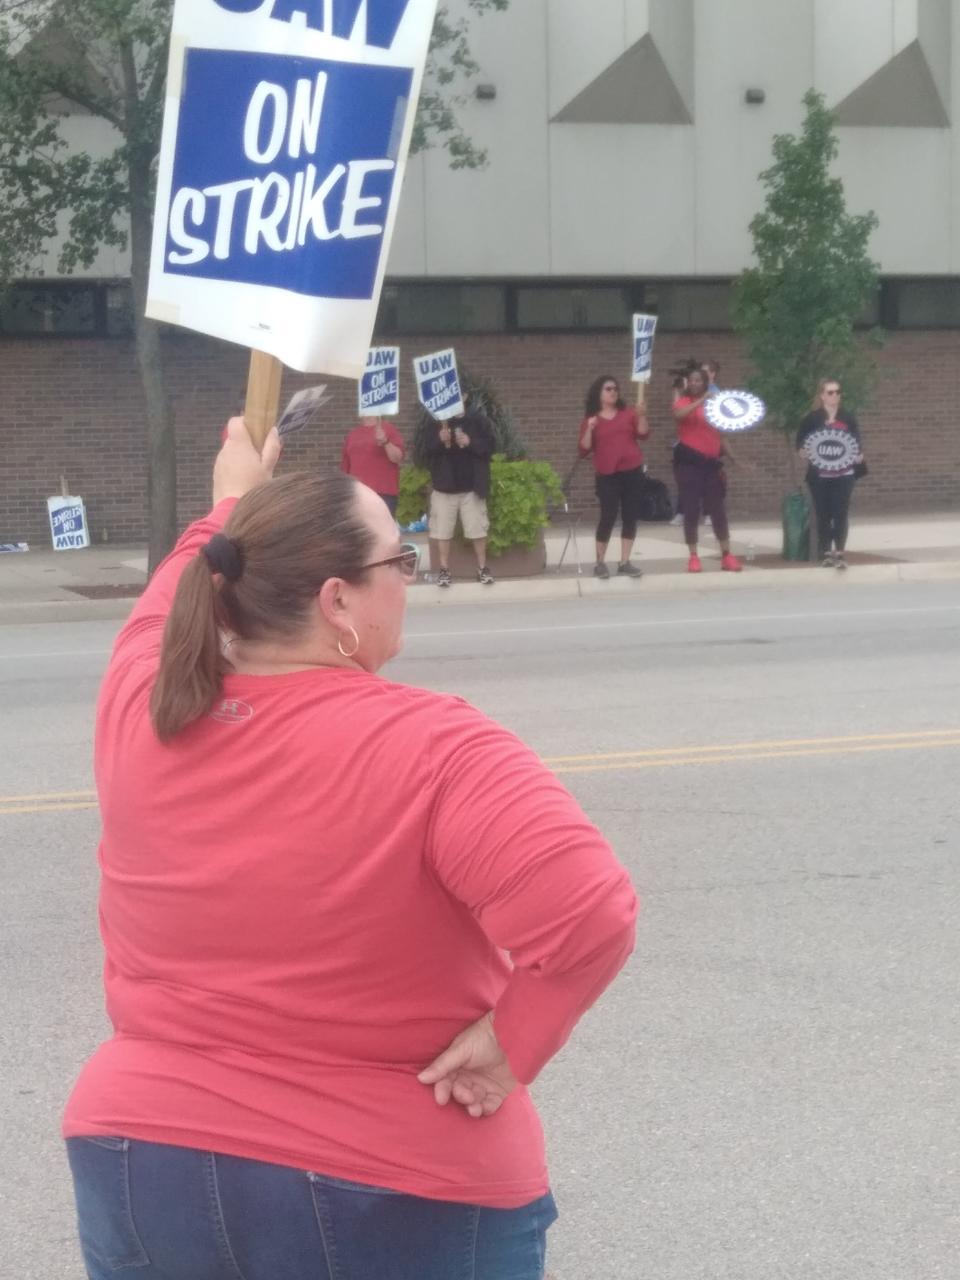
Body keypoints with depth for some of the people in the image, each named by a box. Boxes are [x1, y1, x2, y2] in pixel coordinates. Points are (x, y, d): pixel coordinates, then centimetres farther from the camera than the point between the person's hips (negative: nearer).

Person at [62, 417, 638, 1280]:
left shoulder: (137, 709, -5)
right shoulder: (428, 748, -20)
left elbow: (177, 604, 19)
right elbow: (589, 915, -32)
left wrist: (233, 505, 35)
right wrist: (511, 1043, -17)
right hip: (399, 1200, -4)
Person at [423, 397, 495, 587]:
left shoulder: (478, 420, 1)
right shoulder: (436, 422, 2)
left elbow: (489, 446, -1)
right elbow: (426, 449, -1)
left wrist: (471, 443, -18)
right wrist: (439, 441, -20)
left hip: (472, 486, 0)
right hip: (444, 486, 0)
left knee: (478, 529, 3)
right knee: (442, 531, 2)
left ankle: (482, 569, 14)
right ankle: (444, 570, 11)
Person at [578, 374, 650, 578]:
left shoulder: (628, 413, 10)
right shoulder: (590, 420, 5)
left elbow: (643, 434, -3)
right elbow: (584, 450, -2)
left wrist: (641, 416, -18)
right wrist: (590, 429, -14)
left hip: (632, 471, 3)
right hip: (607, 475, -3)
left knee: (630, 517, 2)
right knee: (608, 517, -8)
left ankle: (624, 563, 8)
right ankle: (600, 563, 3)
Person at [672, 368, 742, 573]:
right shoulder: (684, 402, 0)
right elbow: (678, 414, -25)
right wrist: (701, 401, -29)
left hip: (711, 462, 4)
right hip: (689, 461, -4)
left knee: (718, 509, 5)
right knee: (691, 509, -4)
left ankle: (726, 555, 11)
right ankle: (693, 557, 2)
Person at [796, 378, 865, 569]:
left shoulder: (848, 418, 5)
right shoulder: (812, 419, -1)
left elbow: (858, 443, 9)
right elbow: (800, 443, 3)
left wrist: (859, 456, -10)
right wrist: (803, 452, -18)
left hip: (844, 474, 1)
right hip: (820, 476, -1)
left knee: (841, 513, -5)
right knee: (823, 514, 2)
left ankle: (840, 552, -3)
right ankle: (826, 553, 11)